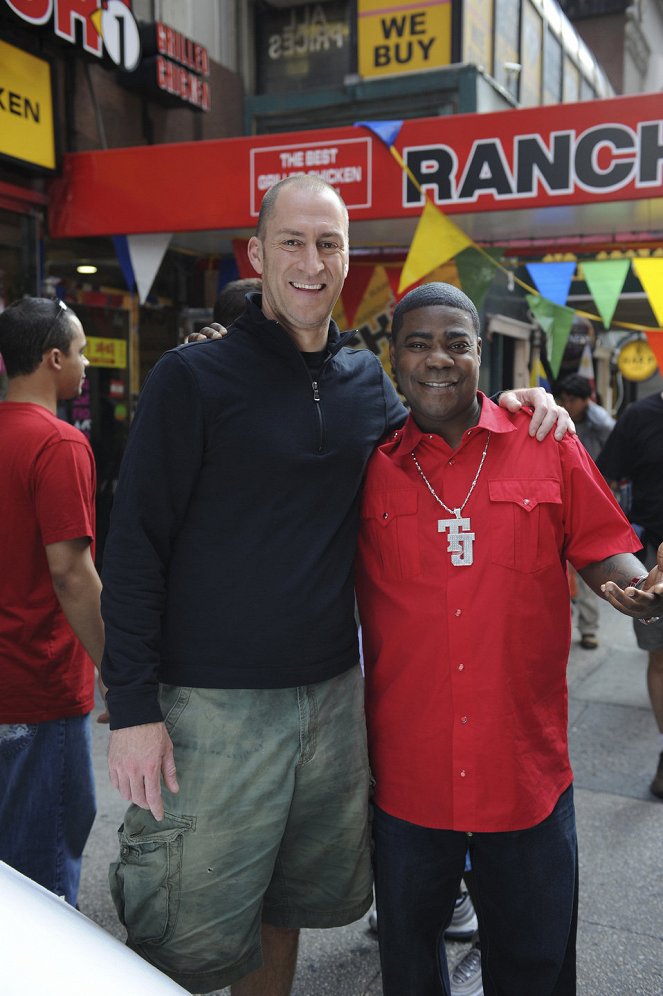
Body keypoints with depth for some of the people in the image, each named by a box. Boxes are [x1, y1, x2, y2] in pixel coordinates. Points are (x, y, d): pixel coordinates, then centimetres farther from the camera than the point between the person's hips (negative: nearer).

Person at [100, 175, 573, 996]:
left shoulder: (364, 379, 7)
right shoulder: (192, 376, -9)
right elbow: (134, 546, -9)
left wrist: (511, 407, 4)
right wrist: (132, 706, -13)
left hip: (332, 692, 5)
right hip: (213, 703, -4)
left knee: (289, 903, 21)